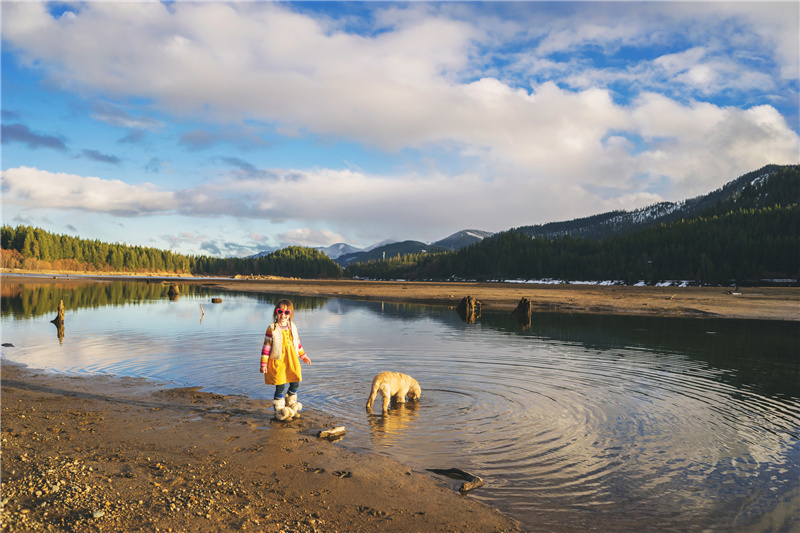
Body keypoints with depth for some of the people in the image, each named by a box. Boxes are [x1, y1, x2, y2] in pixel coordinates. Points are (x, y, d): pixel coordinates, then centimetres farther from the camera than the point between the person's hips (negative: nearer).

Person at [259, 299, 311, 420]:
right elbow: (266, 346, -10)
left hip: (291, 360, 6)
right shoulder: (272, 329, -10)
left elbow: (297, 342, 19)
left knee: (296, 383, 9)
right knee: (281, 386, -4)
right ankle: (279, 411, 14)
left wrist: (303, 356, 25)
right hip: (278, 361, -6)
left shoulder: (292, 327, 7)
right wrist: (263, 363, -12)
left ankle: (291, 406, 30)